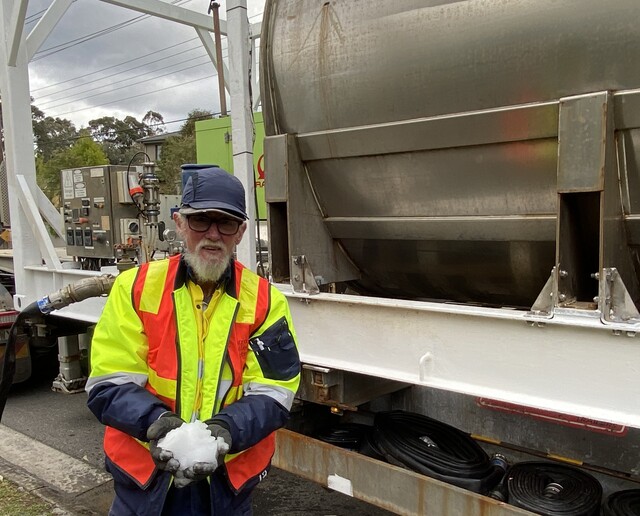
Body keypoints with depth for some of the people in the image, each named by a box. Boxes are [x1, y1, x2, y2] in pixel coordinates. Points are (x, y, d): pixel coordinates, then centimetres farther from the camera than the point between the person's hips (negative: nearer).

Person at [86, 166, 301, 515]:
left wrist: (225, 429, -26)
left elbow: (271, 395, -8)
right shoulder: (135, 287, -7)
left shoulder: (265, 301, -7)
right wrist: (156, 422, -25)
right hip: (143, 474, 0)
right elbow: (109, 385, -8)